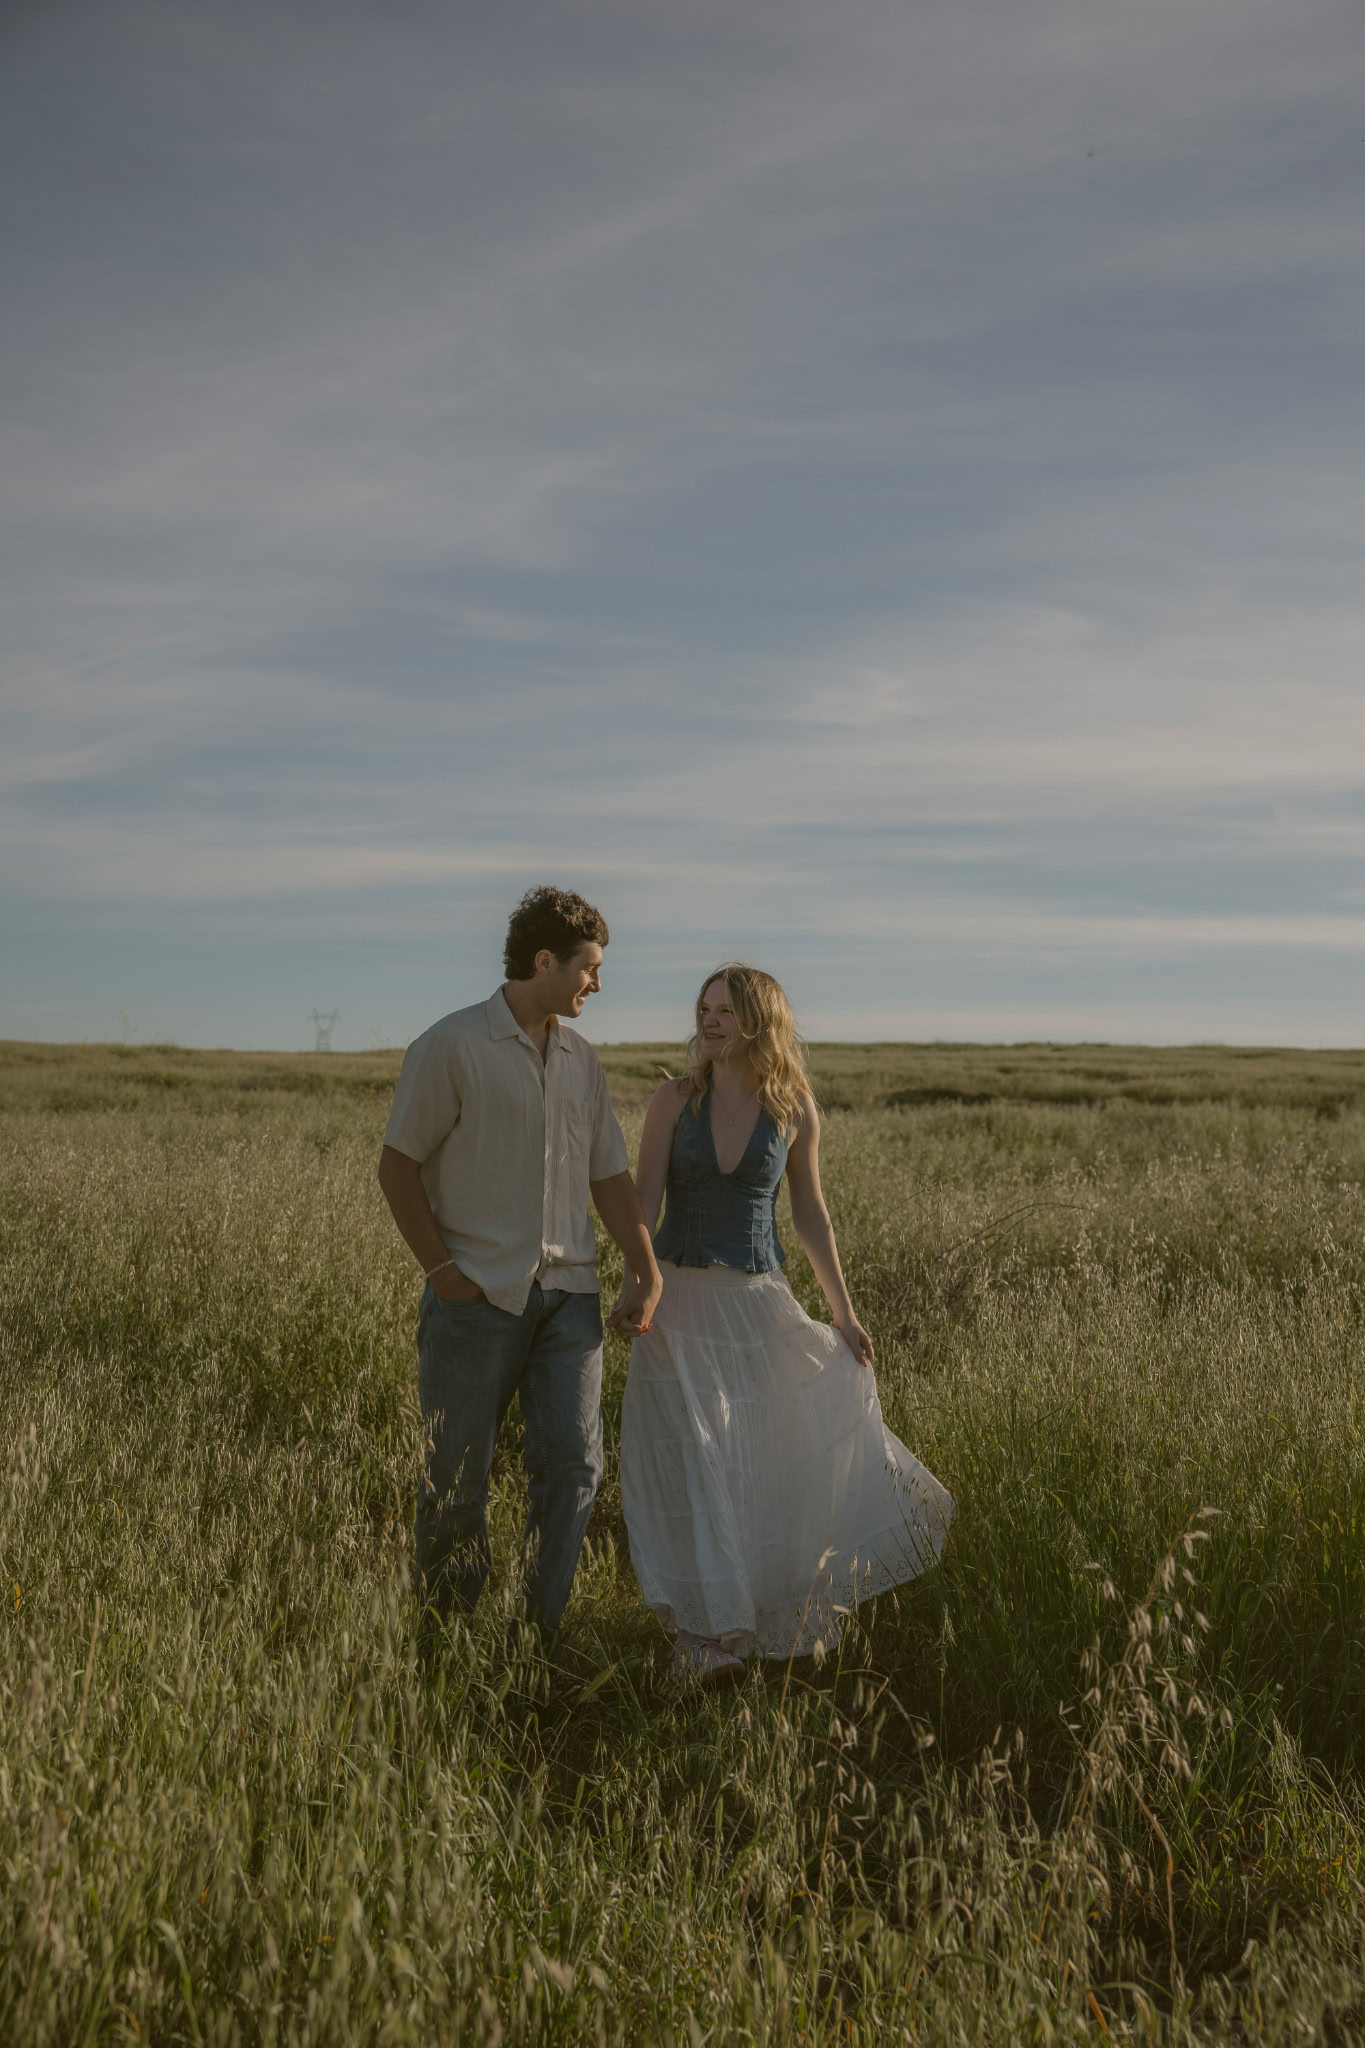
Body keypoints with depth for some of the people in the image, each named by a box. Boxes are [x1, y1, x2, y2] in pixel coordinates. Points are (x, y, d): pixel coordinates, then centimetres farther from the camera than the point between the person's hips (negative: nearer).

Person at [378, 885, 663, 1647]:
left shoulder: (582, 1059, 13)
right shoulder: (451, 1047, -5)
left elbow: (610, 1176, 15)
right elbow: (399, 1165, -3)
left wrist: (646, 1271, 4)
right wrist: (440, 1268, -9)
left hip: (568, 1295, 5)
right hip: (477, 1297, -5)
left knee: (574, 1464, -1)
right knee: (457, 1479, 5)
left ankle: (545, 1631, 13)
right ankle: (447, 1634, 22)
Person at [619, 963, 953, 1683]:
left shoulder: (795, 1109, 0)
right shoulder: (674, 1099, -3)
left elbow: (810, 1214, 8)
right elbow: (644, 1201, -6)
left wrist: (843, 1312, 8)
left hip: (758, 1300, 1)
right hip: (680, 1298, -1)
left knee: (787, 1457, 8)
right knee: (689, 1466, -3)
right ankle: (703, 1633, 7)